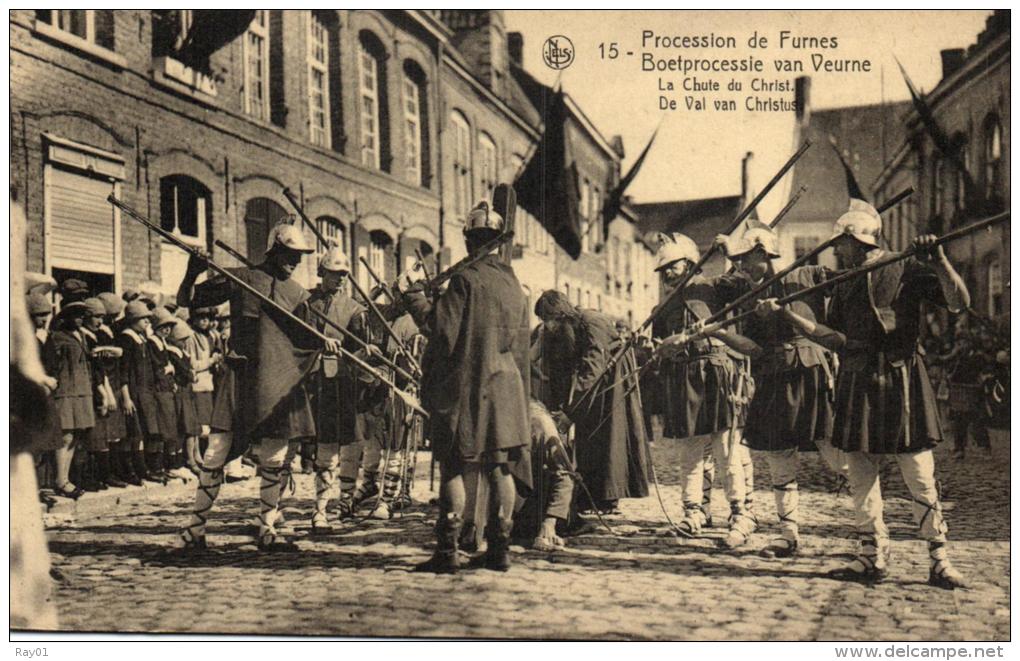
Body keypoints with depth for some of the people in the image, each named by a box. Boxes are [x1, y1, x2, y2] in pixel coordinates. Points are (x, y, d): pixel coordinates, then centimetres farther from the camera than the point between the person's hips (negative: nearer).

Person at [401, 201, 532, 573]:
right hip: (506, 388, 6)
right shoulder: (513, 283, 11)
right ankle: (499, 549, 11)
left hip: (465, 386, -6)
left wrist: (413, 294, -3)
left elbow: (441, 329, -13)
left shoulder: (466, 279, -10)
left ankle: (447, 551, 0)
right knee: (500, 467, 8)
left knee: (453, 467, -1)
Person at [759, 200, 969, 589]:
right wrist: (786, 314, 6)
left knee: (920, 478, -3)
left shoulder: (907, 269, 0)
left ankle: (939, 561, 7)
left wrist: (939, 262, -23)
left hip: (901, 381, -5)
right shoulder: (844, 284, 16)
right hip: (857, 382, 6)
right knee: (860, 477, 7)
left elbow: (959, 302, -8)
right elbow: (835, 338, 12)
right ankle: (873, 556, 16)